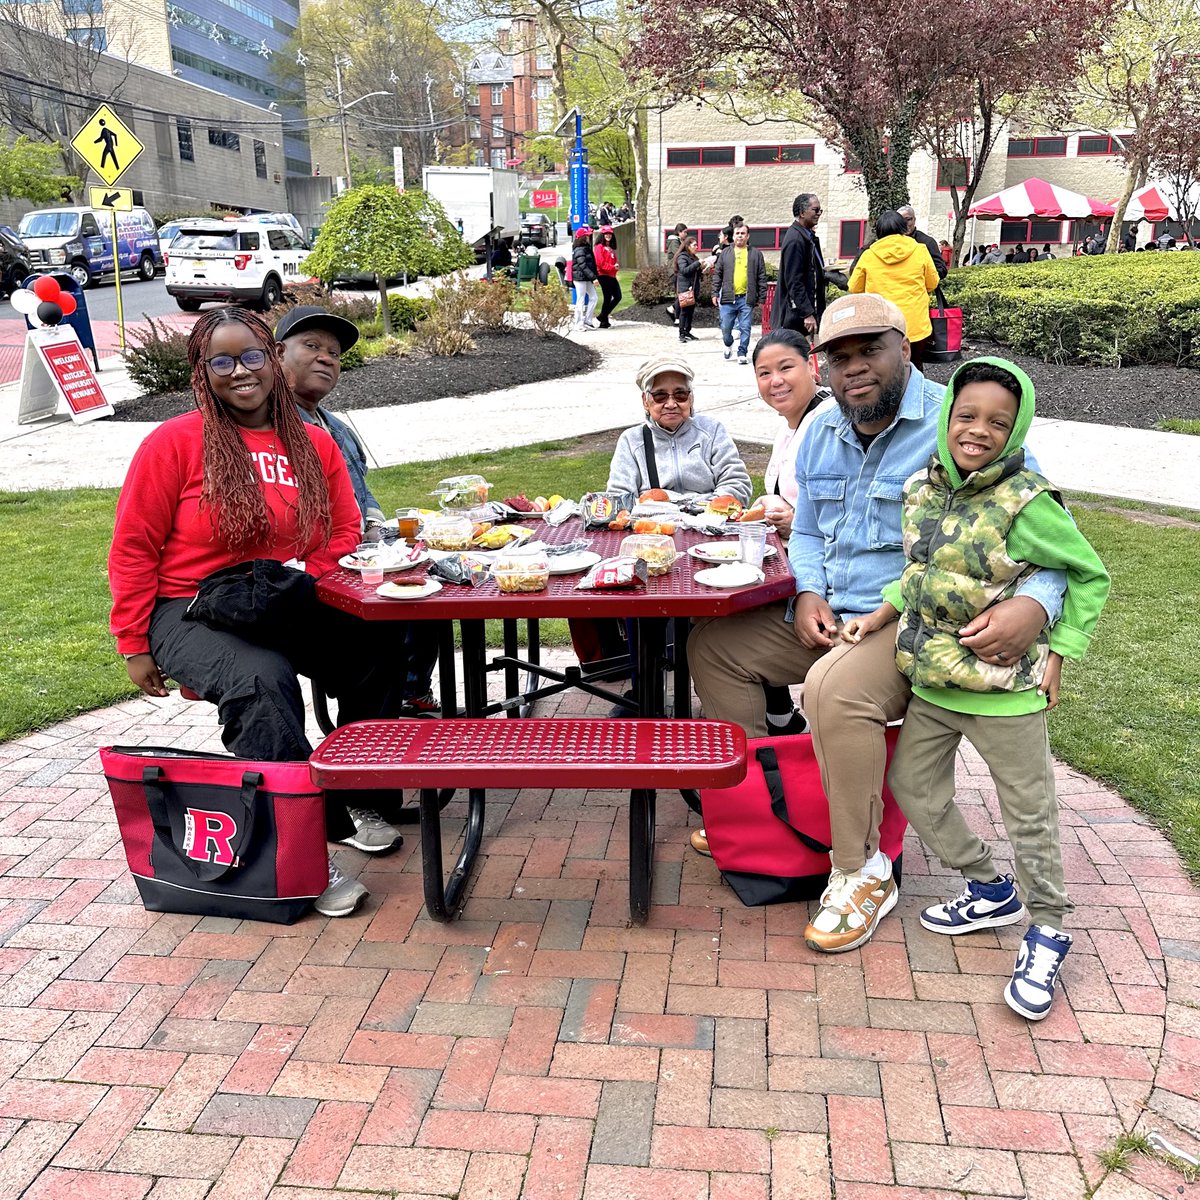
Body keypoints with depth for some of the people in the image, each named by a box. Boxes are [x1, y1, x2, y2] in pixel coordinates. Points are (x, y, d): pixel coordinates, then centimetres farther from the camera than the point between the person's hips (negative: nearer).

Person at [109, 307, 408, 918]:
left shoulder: (314, 445, 7)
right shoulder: (174, 442, -5)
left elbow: (344, 532, 12)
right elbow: (133, 550, -3)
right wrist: (134, 646, -4)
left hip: (285, 609, 4)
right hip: (189, 611, -4)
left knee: (375, 656, -21)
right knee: (262, 684, -34)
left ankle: (363, 799, 1)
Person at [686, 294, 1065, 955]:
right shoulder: (821, 433, 8)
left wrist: (1034, 603, -37)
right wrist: (808, 593, -2)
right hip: (827, 617, 8)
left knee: (834, 687, -35)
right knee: (712, 643, 5)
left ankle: (861, 874, -16)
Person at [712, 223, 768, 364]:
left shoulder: (756, 253, 6)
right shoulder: (725, 253, 10)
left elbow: (762, 277, 5)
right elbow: (717, 274, 10)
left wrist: (762, 297, 0)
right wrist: (715, 293, 2)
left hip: (747, 298, -1)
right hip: (728, 297, 1)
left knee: (745, 328, -1)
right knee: (725, 328, 4)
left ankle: (742, 353, 10)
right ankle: (728, 345, 32)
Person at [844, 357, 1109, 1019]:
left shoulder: (1027, 503, -18)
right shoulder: (922, 489, 0)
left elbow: (1090, 575, -8)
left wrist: (1058, 654, -10)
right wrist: (882, 613, 6)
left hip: (1005, 691, -6)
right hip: (931, 682, 7)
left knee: (1029, 816, 9)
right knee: (913, 789, 17)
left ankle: (1048, 928, 32)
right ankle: (992, 891, 38)